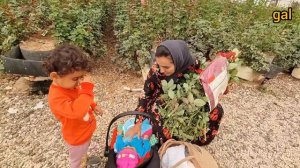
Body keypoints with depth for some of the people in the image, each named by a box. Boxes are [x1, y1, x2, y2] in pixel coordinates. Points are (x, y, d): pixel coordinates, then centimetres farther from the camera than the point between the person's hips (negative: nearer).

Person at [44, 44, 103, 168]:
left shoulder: (68, 84, -14)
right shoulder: (56, 97, -39)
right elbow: (76, 111, -54)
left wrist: (93, 106, 8)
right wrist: (87, 88, -49)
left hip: (87, 129, 8)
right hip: (77, 136, -7)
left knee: (84, 150, 37)